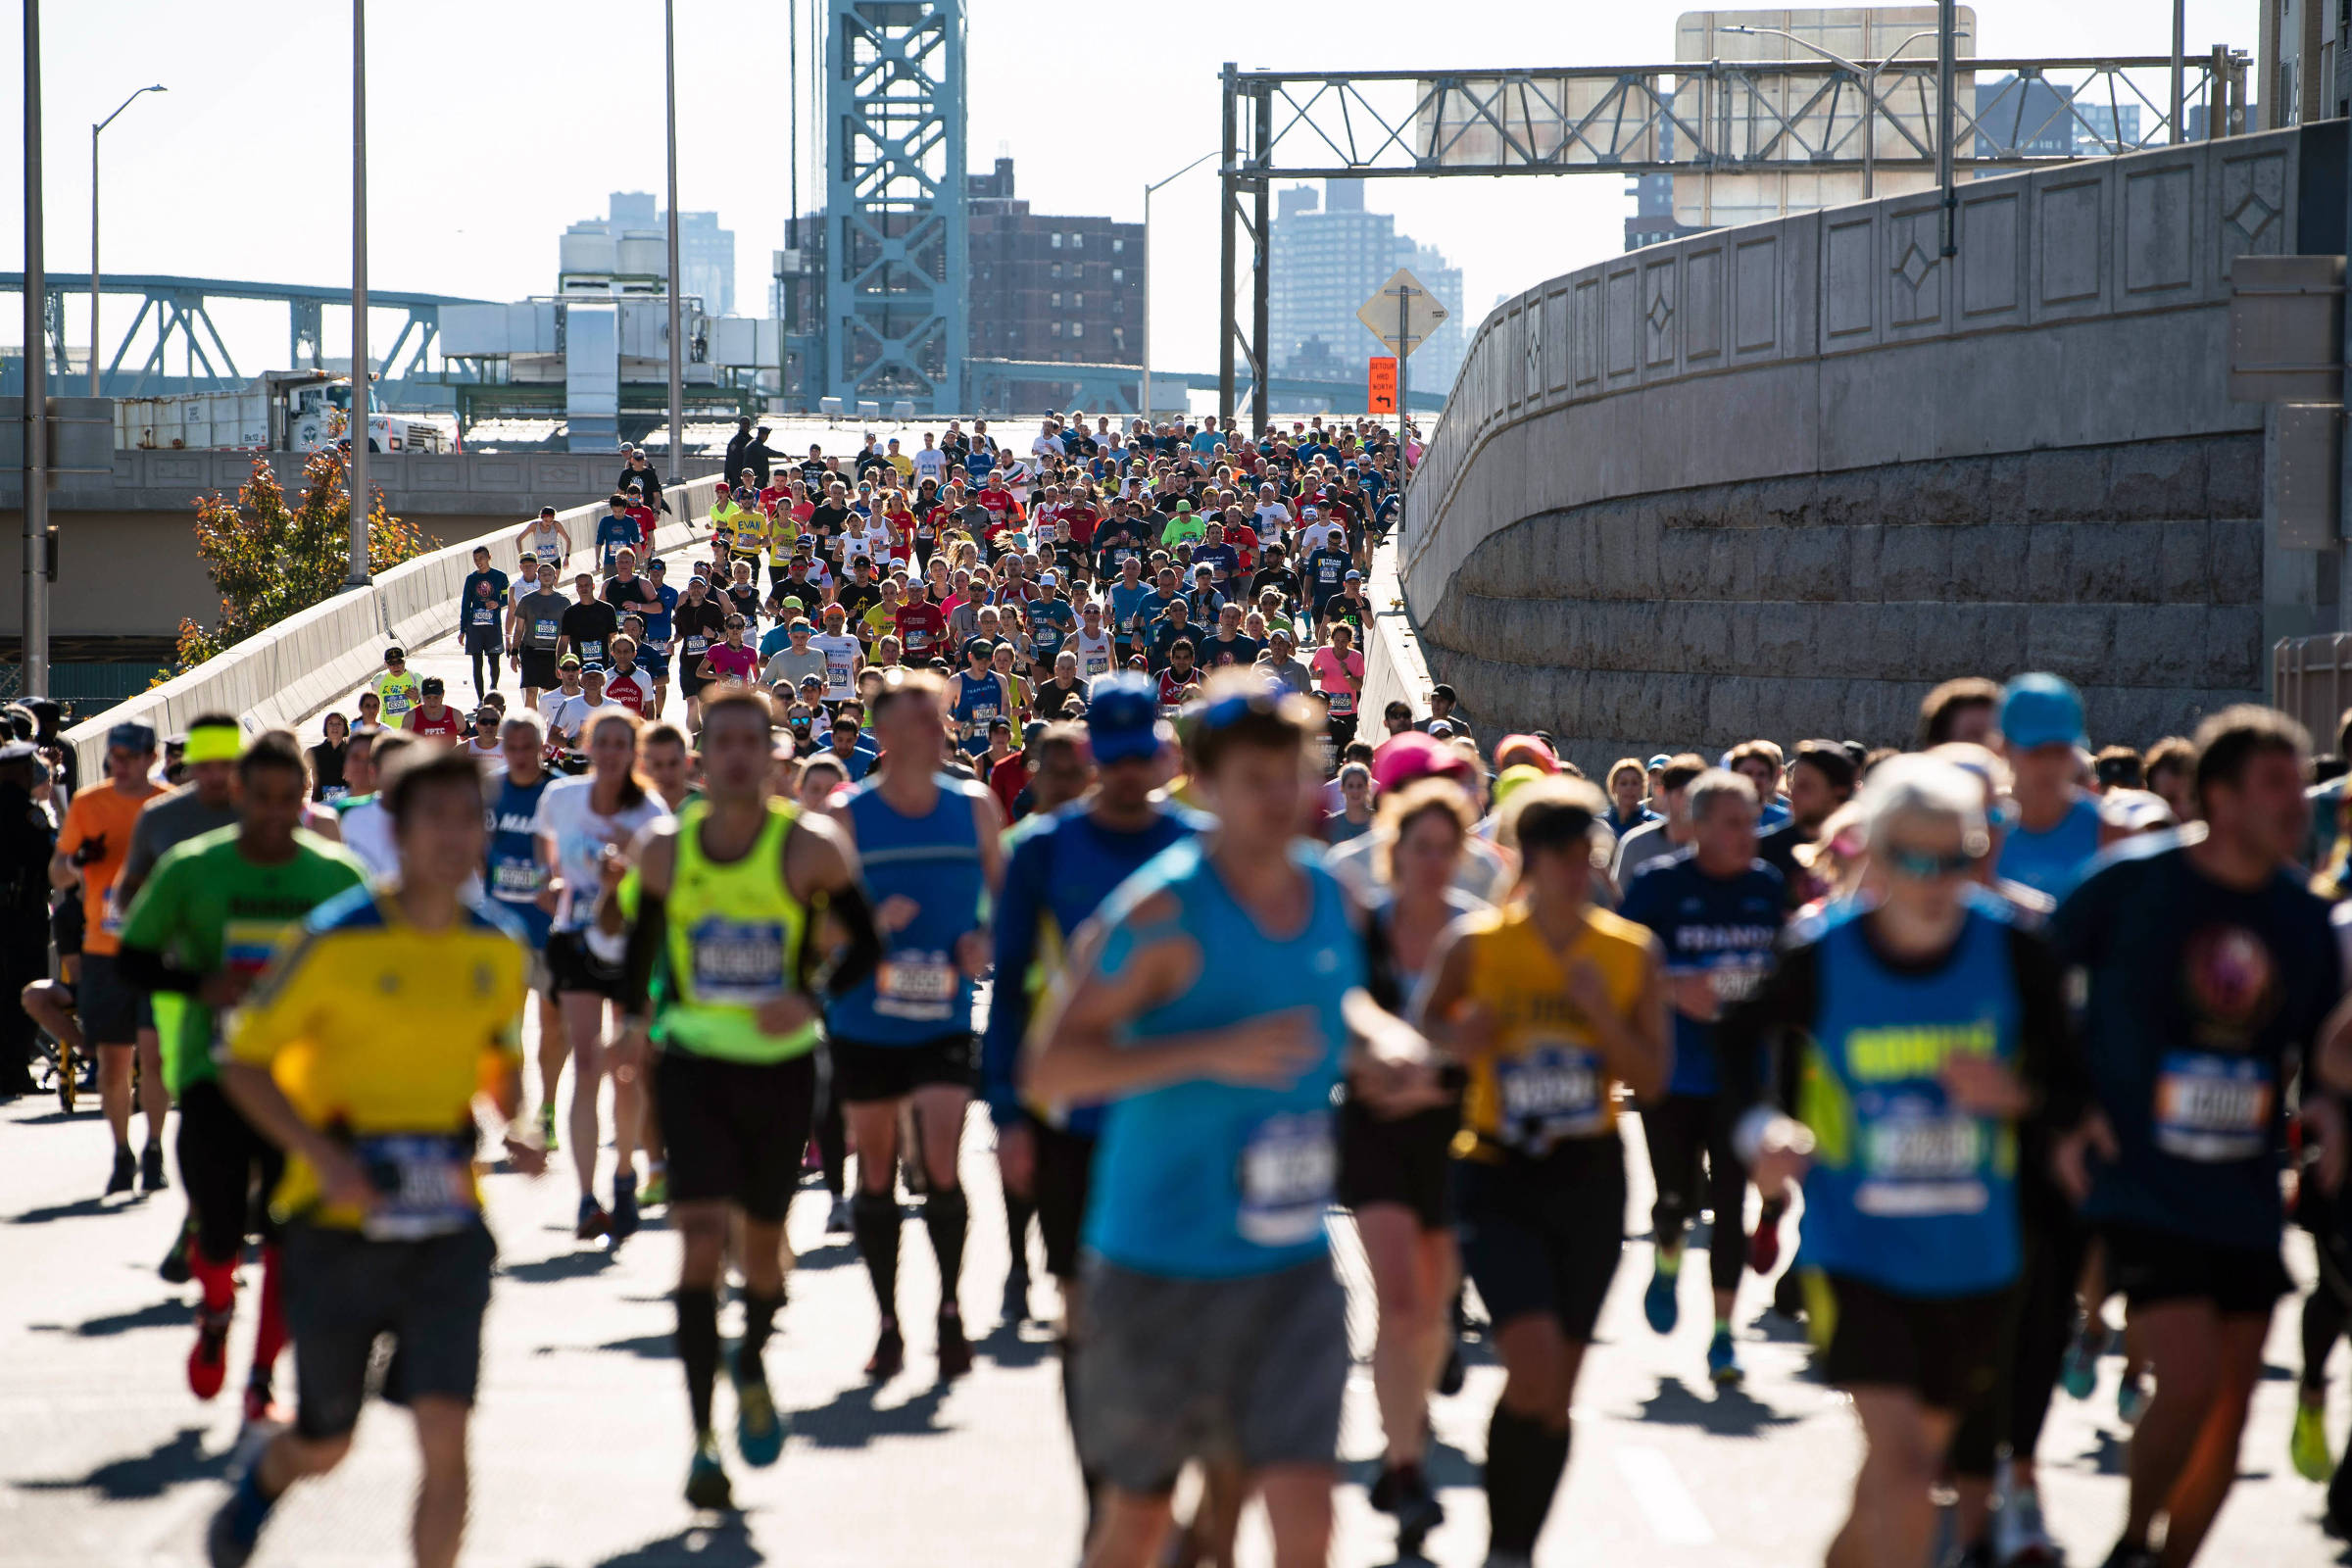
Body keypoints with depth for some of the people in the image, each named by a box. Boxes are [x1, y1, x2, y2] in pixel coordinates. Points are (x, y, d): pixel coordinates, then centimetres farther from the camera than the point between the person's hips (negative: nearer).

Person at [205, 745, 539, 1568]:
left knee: (445, 1433, -13)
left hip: (447, 1225, 2)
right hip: (338, 1221, -2)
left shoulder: (497, 951, 2)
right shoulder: (336, 941, -11)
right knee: (324, 1445, 13)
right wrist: (322, 1155, -20)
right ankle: (257, 1486, 49)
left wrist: (513, 1129, 0)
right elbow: (243, 1062, -7)